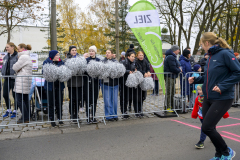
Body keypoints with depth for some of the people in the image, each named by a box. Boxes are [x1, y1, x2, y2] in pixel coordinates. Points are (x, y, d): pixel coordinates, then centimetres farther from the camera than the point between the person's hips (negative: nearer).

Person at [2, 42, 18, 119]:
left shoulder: (17, 56, -10)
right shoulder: (6, 57, 13)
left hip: (14, 79, -8)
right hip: (7, 78, 8)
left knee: (15, 95, 3)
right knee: (5, 95, 11)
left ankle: (15, 111, 17)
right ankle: (8, 110, 27)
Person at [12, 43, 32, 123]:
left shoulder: (23, 57, -12)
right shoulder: (27, 57, 21)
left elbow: (15, 67, -10)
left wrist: (17, 69, 10)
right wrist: (18, 70, 1)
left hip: (22, 81, -10)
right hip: (26, 81, 10)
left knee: (20, 100, -7)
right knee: (25, 99, 12)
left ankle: (25, 118, -4)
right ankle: (27, 116, 16)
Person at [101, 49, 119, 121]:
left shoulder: (115, 61, 13)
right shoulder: (103, 61, 6)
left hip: (115, 83, 2)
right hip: (106, 83, -2)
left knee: (114, 100, 8)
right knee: (107, 101, -1)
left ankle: (114, 115, 21)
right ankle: (109, 116, 10)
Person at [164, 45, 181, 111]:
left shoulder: (172, 56, 18)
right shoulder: (170, 57, -18)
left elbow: (175, 65, 26)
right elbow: (173, 68, -23)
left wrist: (178, 68, 6)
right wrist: (179, 70, -6)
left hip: (172, 76, 11)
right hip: (169, 76, -11)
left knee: (172, 92, 16)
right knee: (169, 92, -7)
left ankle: (171, 105, 25)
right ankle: (167, 107, -3)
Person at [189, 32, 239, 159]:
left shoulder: (225, 53, -14)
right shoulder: (210, 56, 11)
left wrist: (222, 86, -24)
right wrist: (196, 80, 7)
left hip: (222, 99, -8)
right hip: (208, 98, 8)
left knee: (207, 127, -8)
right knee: (209, 128, 11)